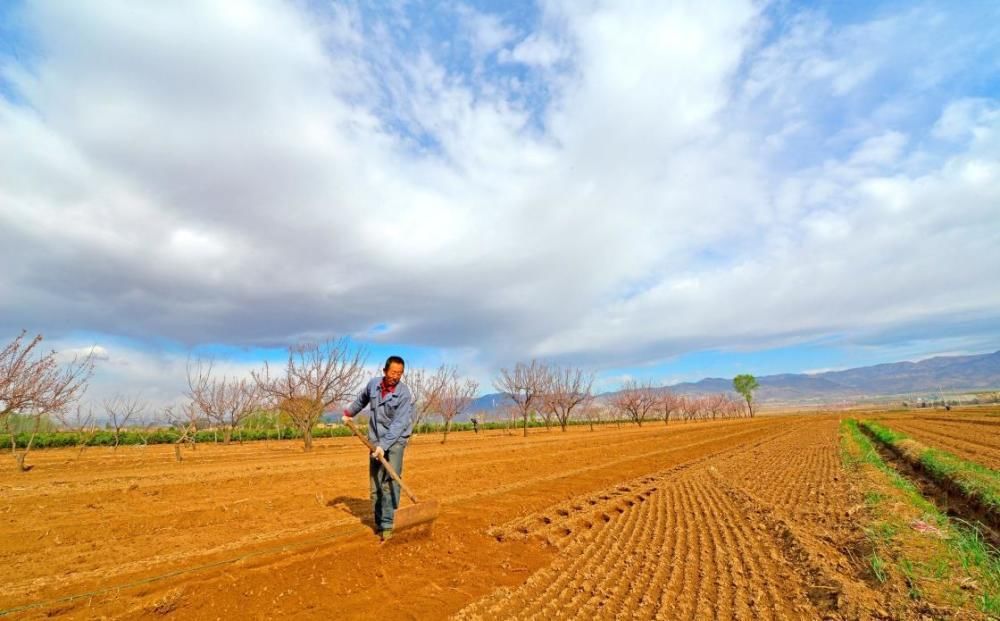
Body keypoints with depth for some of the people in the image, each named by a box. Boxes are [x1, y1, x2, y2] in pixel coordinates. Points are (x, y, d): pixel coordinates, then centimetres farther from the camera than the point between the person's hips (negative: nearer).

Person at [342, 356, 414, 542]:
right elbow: (362, 399, 18)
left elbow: (398, 424, -24)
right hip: (376, 439, 5)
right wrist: (349, 412, 31)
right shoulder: (373, 384, -5)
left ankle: (387, 524, -12)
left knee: (390, 481, -16)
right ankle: (379, 522, 22)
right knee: (375, 483, 9)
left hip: (395, 439, -5)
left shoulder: (405, 394, -20)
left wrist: (384, 446, -30)